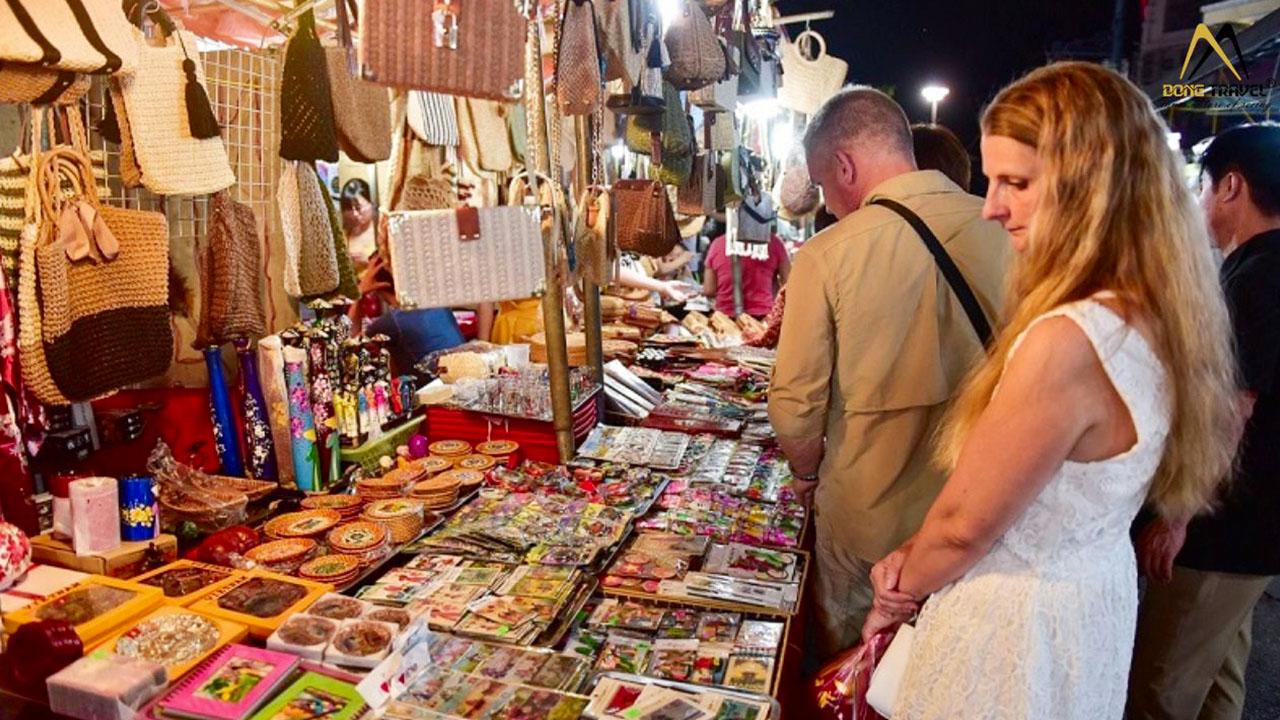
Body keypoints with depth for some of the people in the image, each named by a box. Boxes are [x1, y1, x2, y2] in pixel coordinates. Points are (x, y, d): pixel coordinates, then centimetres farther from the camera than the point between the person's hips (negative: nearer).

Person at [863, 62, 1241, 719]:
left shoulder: (1067, 343, -33)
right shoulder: (1151, 317, -3)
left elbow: (964, 526, -23)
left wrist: (900, 591, -3)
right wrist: (916, 559, -4)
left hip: (1016, 623, -8)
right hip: (1094, 601, 8)